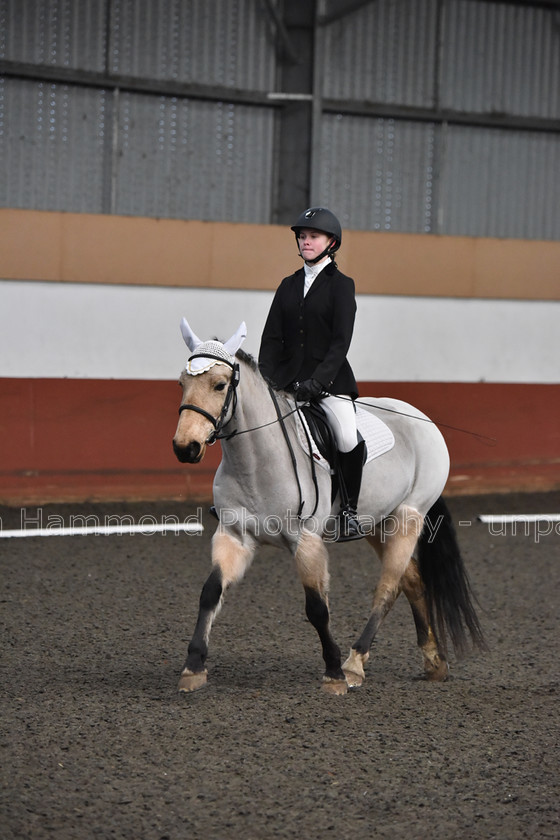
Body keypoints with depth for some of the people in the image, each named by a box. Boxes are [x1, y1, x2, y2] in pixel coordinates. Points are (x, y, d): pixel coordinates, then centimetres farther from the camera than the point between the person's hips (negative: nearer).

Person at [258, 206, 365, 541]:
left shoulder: (341, 284, 0)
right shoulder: (289, 285, 13)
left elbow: (341, 341, -9)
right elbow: (272, 337, 9)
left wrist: (317, 381, -20)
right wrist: (264, 380, -6)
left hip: (330, 378, -5)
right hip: (288, 376, 5)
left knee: (350, 439, -24)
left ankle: (349, 511, -7)